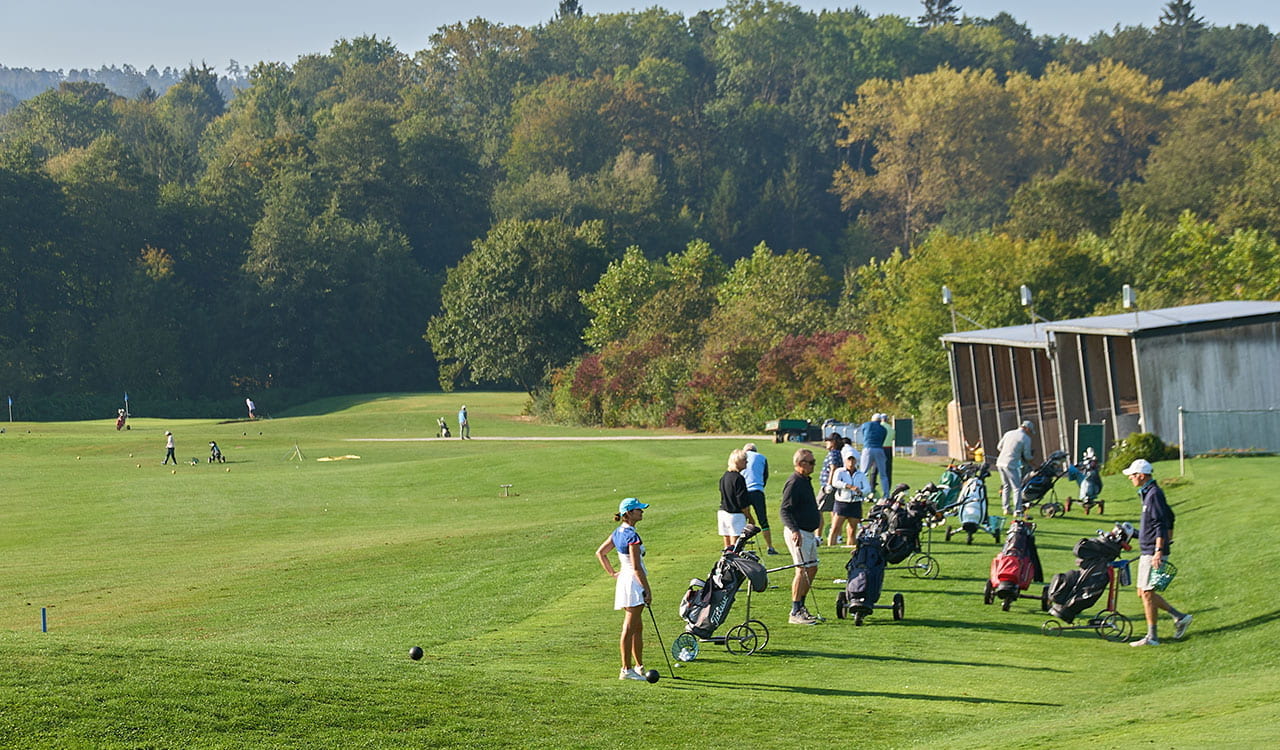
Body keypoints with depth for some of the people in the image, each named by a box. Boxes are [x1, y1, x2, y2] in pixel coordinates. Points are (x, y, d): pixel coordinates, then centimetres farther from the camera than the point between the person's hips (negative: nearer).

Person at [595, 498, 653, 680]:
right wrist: (647, 590, -16)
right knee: (629, 629, -4)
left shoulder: (618, 533, 9)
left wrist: (612, 572, 18)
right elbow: (636, 567, -21)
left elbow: (600, 552, 18)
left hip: (624, 580, 10)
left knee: (638, 628, 17)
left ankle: (639, 667, 26)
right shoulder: (632, 536, -19)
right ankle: (626, 670, 0)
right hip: (633, 582, -10)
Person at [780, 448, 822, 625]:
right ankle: (795, 613, -10)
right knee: (803, 570, -12)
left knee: (812, 569, 12)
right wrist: (794, 530, -33)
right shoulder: (794, 483, -16)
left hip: (808, 533, 10)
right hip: (798, 533, -10)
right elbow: (784, 510, -23)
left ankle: (801, 608, 20)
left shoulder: (805, 481, 15)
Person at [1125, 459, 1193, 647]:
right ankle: (1180, 617, 15)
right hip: (1147, 552, 10)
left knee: (1147, 593, -5)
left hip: (1153, 553, -10)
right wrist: (1168, 540, 27)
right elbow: (1169, 517, 25)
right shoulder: (1148, 493, 16)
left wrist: (1159, 550, -25)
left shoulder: (1154, 494, -15)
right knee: (1143, 592, 12)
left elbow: (1161, 525, -21)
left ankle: (1151, 637, 1)